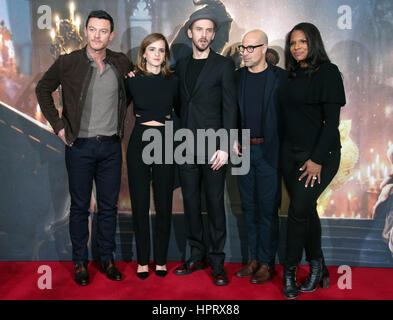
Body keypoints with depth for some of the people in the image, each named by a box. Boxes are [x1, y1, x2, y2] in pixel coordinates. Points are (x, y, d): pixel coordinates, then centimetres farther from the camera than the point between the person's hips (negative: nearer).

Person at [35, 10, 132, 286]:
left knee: (109, 206, 10)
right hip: (80, 146, -2)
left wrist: (121, 121, 8)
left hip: (111, 146, 2)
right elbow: (43, 90, 7)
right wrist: (58, 125, -1)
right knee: (80, 206, 7)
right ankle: (80, 261, 22)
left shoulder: (121, 63, 3)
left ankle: (107, 258, 25)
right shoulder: (68, 62, -4)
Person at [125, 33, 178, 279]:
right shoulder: (132, 80, 2)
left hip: (165, 143, 0)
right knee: (140, 205, 5)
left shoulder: (173, 81, 3)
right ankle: (143, 260, 20)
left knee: (164, 205, 5)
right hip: (139, 143, 0)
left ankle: (161, 260, 21)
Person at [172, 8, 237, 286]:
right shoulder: (181, 65, 14)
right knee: (191, 203, 10)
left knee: (215, 205, 1)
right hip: (186, 147, 4)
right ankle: (197, 256, 24)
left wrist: (225, 147, -12)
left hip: (213, 148, -4)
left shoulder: (224, 65, 0)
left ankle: (217, 262, 14)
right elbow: (182, 104, 15)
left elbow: (230, 108, -5)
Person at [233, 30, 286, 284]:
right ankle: (254, 258, 24)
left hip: (269, 150, -4)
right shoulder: (236, 77, 9)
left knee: (267, 208, 1)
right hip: (243, 150, 5)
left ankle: (267, 263, 13)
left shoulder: (280, 77, -3)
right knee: (249, 207, 11)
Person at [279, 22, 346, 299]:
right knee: (307, 211, 12)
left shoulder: (327, 73, -7)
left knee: (298, 211, -10)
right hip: (291, 154, 7)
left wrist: (317, 159, -18)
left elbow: (332, 120, -13)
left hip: (319, 155, -6)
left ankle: (290, 271, 8)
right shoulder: (293, 77, 13)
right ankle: (319, 269, 25)